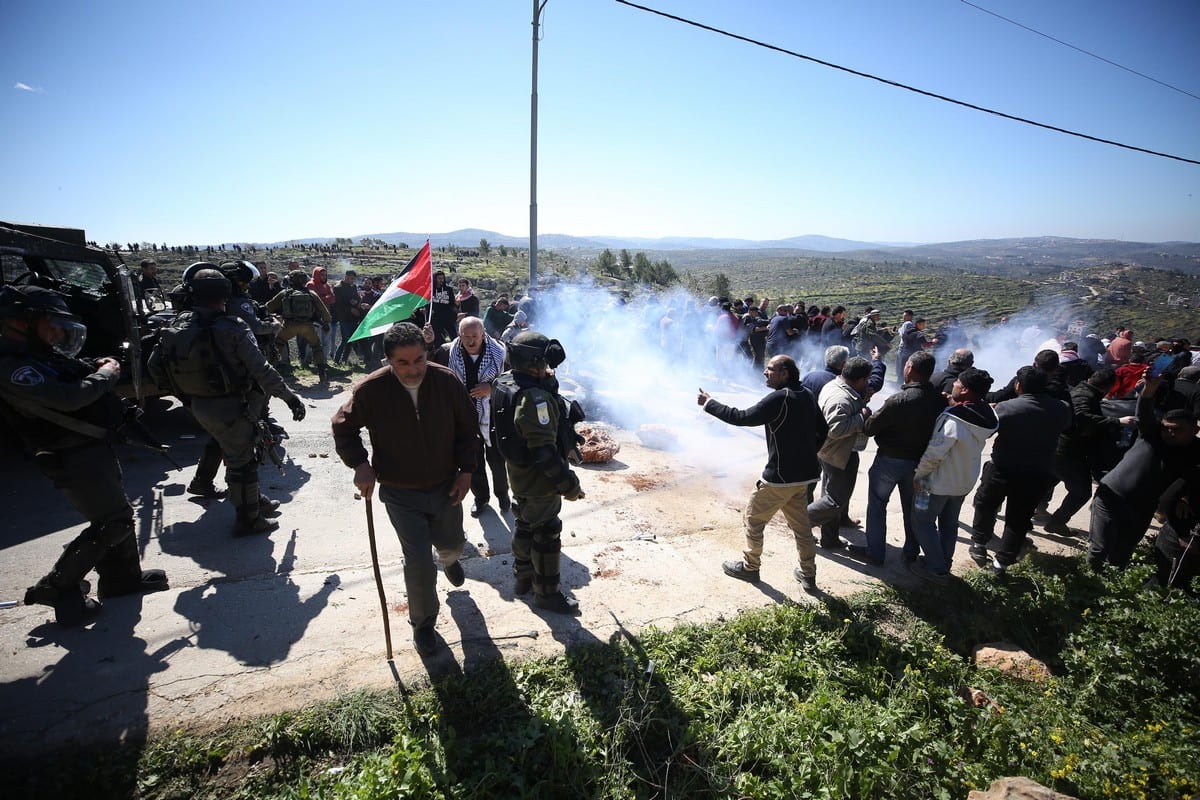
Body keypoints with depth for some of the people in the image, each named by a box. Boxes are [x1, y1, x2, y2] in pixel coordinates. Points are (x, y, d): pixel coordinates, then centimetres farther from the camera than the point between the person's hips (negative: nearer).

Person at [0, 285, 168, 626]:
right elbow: (68, 397, -31)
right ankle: (57, 588, 11)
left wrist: (95, 367, 4)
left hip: (93, 445, 10)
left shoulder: (43, 352, 8)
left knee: (117, 512, 18)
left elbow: (74, 372, 24)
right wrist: (105, 374, -15)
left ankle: (123, 576, 32)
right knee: (113, 522, -5)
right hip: (73, 459, -10)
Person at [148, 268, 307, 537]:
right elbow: (262, 370, -21)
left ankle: (202, 482, 50)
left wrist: (184, 393, 17)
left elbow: (154, 367, 6)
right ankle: (249, 520, 16)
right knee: (242, 461, 5)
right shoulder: (231, 329, -22)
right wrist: (290, 397, -13)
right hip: (230, 408, -7)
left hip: (199, 405, 7)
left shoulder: (177, 325, -2)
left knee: (220, 441, 33)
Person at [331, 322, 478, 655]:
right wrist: (360, 464, -15)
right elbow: (343, 428, -1)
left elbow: (468, 429, -2)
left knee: (453, 543, 22)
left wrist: (466, 471, -7)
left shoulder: (446, 382, -15)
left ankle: (449, 559, 63)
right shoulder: (370, 391, -19)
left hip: (445, 487, 2)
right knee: (418, 562, -3)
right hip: (400, 493, -2)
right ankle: (423, 623, 26)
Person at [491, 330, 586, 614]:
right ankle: (547, 593, 22)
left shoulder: (507, 382, 0)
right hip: (539, 480, -10)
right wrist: (568, 484, -24)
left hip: (519, 473, 10)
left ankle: (522, 577, 43)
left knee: (526, 525, 25)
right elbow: (544, 451, -32)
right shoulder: (535, 398, -31)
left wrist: (548, 380, -5)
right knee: (547, 534, 6)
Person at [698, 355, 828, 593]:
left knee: (753, 519, 10)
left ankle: (750, 567, 23)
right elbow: (822, 431, 13)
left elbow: (741, 417, -20)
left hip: (780, 476, -8)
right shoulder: (807, 396, 6)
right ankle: (808, 575, 28)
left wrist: (709, 404, -13)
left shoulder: (779, 398, -20)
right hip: (804, 474, 8)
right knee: (801, 525, 20)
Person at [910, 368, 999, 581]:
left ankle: (936, 568, 11)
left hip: (941, 481, -8)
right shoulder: (985, 416, -4)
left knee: (923, 520, 8)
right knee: (949, 523, 20)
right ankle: (944, 564, 32)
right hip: (966, 481, 8)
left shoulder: (954, 419, -29)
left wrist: (918, 475, -13)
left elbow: (934, 454, -27)